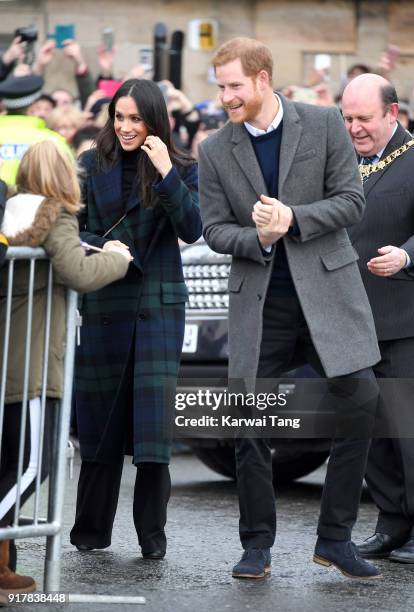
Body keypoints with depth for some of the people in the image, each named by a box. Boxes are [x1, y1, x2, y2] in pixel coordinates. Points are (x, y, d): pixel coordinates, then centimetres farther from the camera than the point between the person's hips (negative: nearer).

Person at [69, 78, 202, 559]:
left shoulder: (181, 169, 3)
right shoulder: (92, 166, 4)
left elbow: (191, 229, -9)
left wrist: (167, 174, -17)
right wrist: (100, 247, -15)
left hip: (158, 303, -1)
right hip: (103, 303, 1)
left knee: (153, 414, -6)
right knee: (99, 414, 6)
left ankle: (152, 532, 1)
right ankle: (92, 529, 16)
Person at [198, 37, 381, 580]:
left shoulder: (324, 125, -1)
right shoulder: (215, 151, 3)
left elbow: (351, 202, -3)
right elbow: (215, 229, 4)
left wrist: (291, 218, -17)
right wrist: (258, 238, -16)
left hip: (326, 288, -1)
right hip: (259, 300, 1)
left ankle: (335, 537, 6)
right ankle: (257, 545, 13)